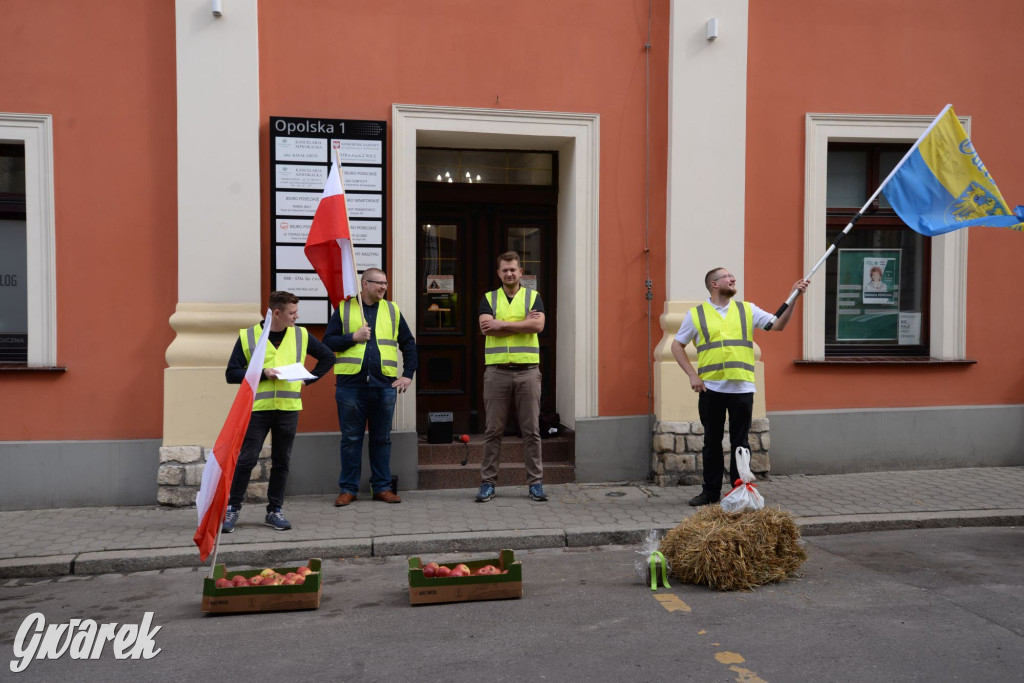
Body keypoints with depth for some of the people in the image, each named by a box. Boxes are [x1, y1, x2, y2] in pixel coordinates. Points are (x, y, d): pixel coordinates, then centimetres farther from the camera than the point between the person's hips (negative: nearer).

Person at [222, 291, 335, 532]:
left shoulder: (301, 335, 8)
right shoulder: (248, 336, 0)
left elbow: (327, 357, 18)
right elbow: (231, 373, 0)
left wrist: (307, 380, 8)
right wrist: (262, 373, -13)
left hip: (288, 409, 3)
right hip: (256, 408, -2)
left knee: (281, 462, 7)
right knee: (246, 459, -2)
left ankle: (274, 511, 18)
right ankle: (232, 508, 13)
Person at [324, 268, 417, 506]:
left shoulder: (392, 310, 12)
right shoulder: (344, 309, 6)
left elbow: (408, 344, 16)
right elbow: (327, 341, 2)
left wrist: (408, 375, 7)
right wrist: (354, 337, -11)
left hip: (384, 386, 2)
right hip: (351, 385, -2)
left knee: (382, 439, 8)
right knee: (351, 439, 4)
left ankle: (382, 487, 17)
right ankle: (348, 488, 14)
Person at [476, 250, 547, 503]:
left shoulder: (533, 297, 9)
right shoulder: (488, 299, 10)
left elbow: (538, 325, -10)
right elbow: (487, 328, -8)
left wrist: (502, 324, -11)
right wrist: (522, 323, -9)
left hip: (527, 371, 0)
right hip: (497, 371, 0)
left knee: (531, 430, 3)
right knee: (493, 430, 4)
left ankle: (536, 482, 10)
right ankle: (488, 482, 11)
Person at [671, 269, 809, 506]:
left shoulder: (747, 310, 10)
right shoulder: (696, 314, 5)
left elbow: (778, 325, 6)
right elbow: (677, 346, 7)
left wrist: (794, 298, -6)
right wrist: (692, 375, -3)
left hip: (742, 388, 1)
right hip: (710, 389, -1)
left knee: (740, 442, 6)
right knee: (712, 442, 8)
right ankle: (711, 491, 19)